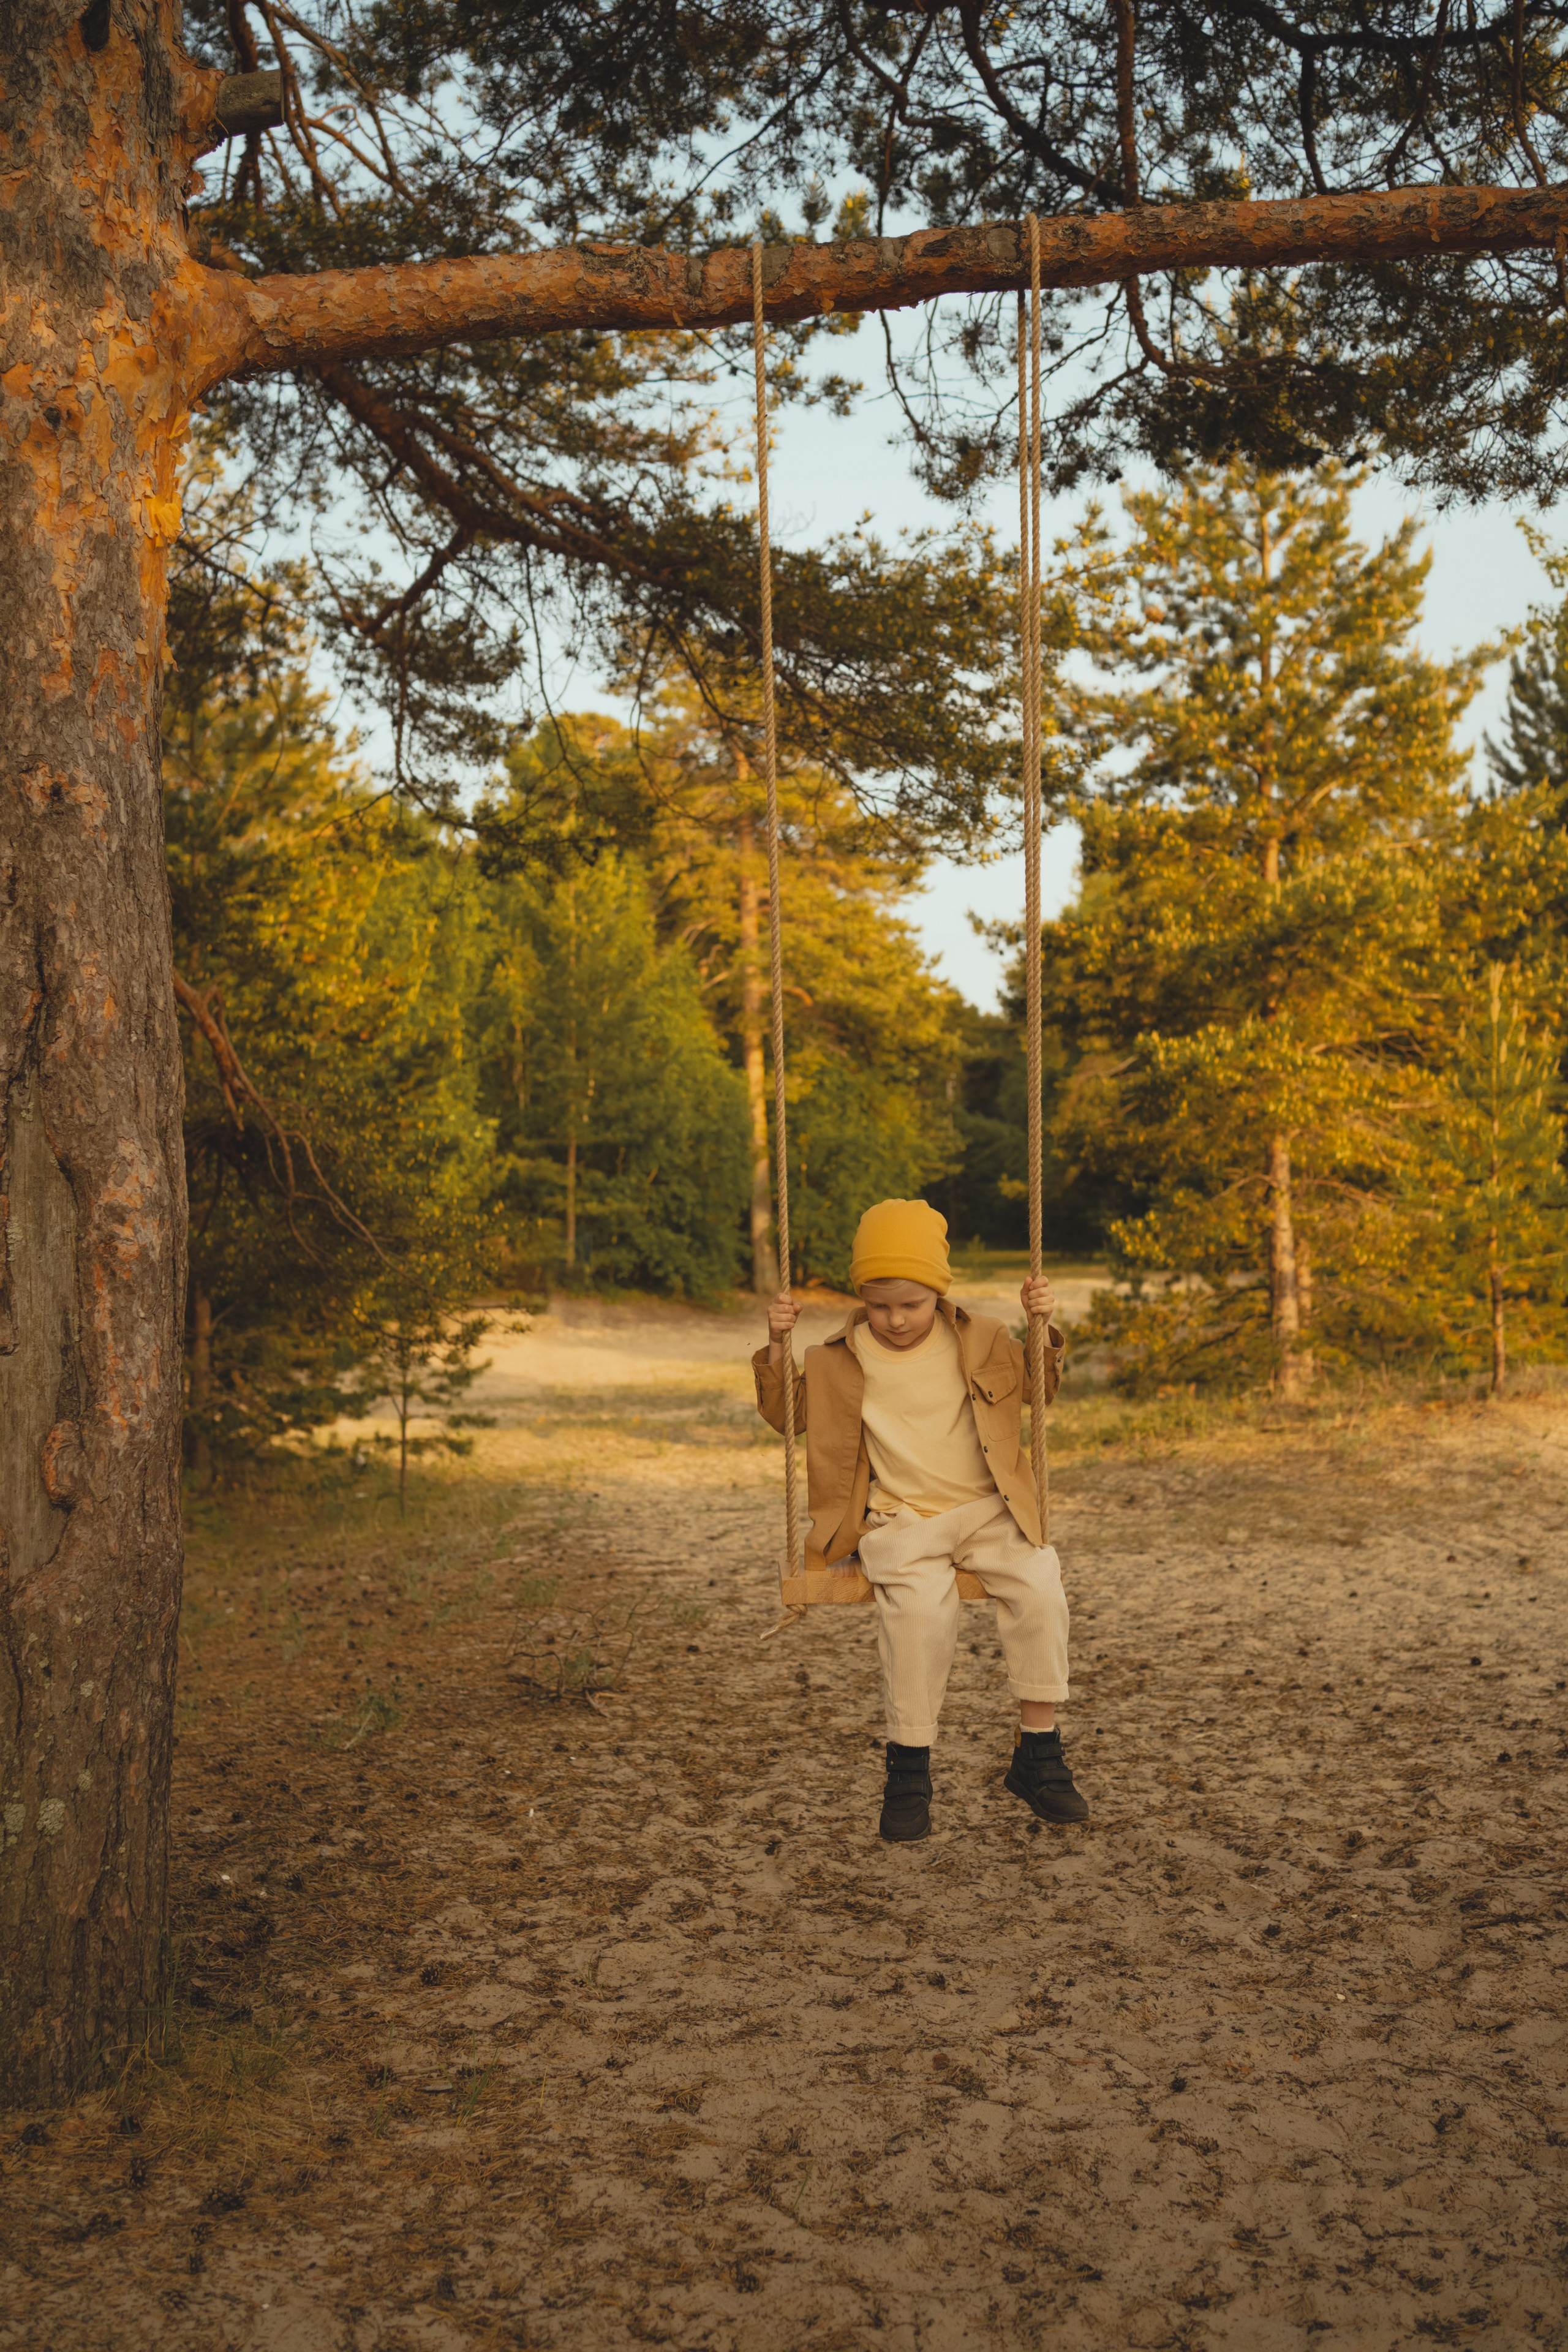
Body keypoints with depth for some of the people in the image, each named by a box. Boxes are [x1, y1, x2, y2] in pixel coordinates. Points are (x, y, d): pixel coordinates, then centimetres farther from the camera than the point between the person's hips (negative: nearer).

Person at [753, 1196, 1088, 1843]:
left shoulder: (979, 1342, 9)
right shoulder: (839, 1361, 5)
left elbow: (1038, 1393, 21)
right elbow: (785, 1415, 14)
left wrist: (1044, 1330, 3)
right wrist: (778, 1347, -1)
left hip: (985, 1511, 2)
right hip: (898, 1522, -2)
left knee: (1039, 1590, -26)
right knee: (920, 1605, -33)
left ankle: (1037, 1752, -9)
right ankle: (909, 1767, -17)